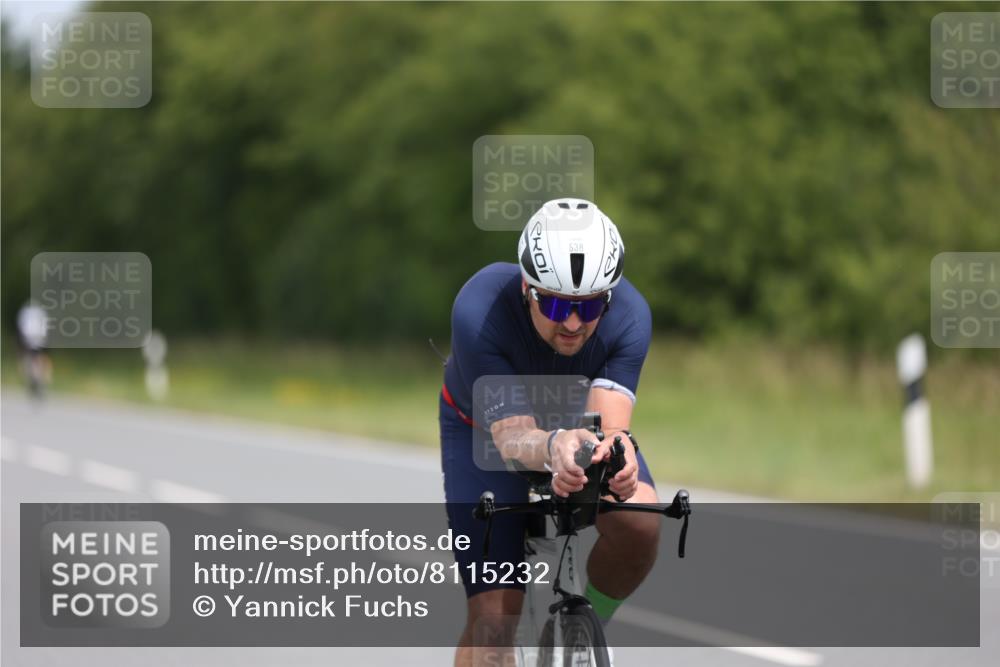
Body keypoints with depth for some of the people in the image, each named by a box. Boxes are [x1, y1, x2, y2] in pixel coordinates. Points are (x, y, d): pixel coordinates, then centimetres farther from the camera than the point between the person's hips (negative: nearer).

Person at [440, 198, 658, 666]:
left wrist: (615, 449, -66)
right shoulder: (479, 311, -38)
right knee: (493, 618, -15)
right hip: (484, 429, -2)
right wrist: (552, 448, -65)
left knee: (639, 524, -29)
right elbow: (511, 437, -42)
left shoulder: (629, 316, -31)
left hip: (580, 423, 2)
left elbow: (610, 421, -40)